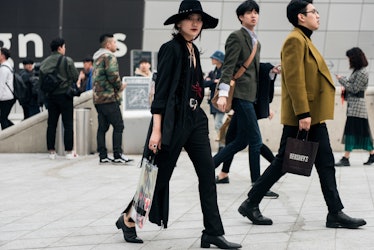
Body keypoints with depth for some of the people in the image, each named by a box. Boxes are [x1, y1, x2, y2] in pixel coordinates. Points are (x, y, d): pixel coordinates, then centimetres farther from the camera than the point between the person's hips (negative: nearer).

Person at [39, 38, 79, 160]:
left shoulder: (44, 63, 4)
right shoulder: (67, 60, -10)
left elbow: (41, 81, 5)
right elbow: (75, 77, -9)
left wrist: (46, 91, 16)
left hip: (50, 96, 4)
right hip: (65, 95, -4)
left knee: (51, 124, 9)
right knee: (68, 124, 2)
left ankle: (51, 151, 12)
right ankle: (69, 151, 2)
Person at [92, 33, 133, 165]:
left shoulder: (97, 58, 21)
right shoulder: (109, 56, -8)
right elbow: (113, 75, -21)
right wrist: (120, 86, -3)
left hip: (98, 98, 9)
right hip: (110, 97, -9)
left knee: (102, 127, 8)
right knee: (118, 126, -4)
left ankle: (103, 156, 9)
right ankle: (117, 155, -5)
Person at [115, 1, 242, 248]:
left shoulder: (194, 50, 13)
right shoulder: (171, 48, -11)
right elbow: (161, 90, -16)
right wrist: (156, 129, -20)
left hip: (195, 118, 8)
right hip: (173, 120, -8)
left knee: (208, 174, 2)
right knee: (160, 174, 3)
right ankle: (128, 218, 24)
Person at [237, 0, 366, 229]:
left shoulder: (305, 40, 19)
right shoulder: (295, 40, -12)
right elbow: (294, 80, -20)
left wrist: (310, 113, 18)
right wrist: (303, 114, -24)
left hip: (314, 115, 10)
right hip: (301, 116, -10)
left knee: (326, 163, 7)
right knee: (283, 162, -1)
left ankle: (335, 213, 13)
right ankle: (251, 204, 11)